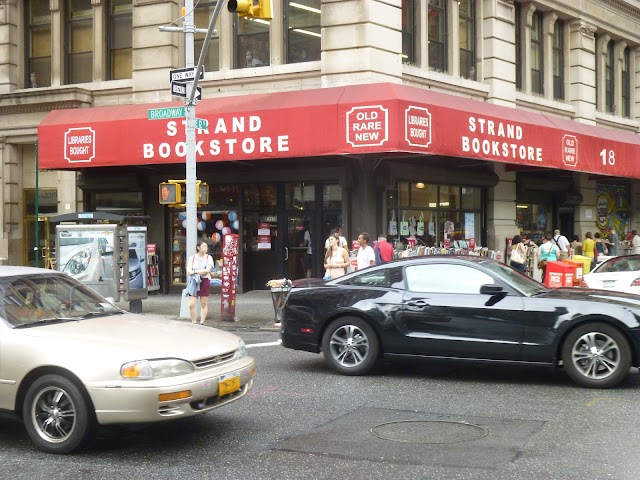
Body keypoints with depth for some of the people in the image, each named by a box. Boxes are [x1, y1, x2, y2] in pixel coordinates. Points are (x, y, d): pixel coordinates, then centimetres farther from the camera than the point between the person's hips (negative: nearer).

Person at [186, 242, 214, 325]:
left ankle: (202, 322, 10)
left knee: (204, 304, 3)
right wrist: (202, 271, -12)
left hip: (205, 281, -1)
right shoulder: (192, 258, 8)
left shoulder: (209, 257, 5)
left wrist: (195, 271, -7)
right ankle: (194, 322, 3)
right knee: (191, 304, -6)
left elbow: (207, 270, -8)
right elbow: (189, 271, -1)